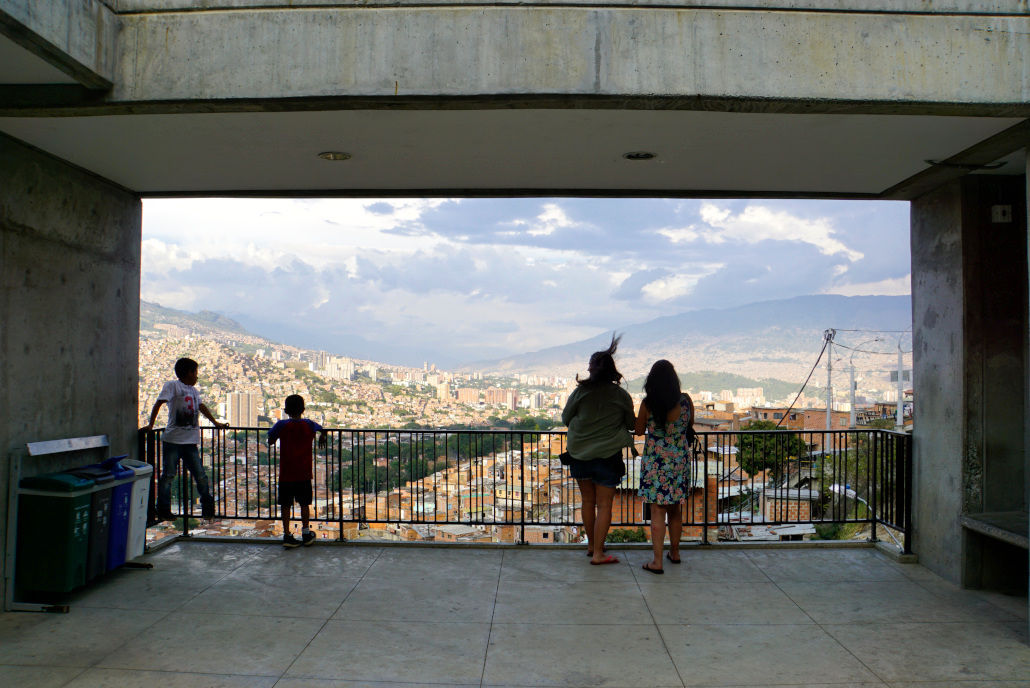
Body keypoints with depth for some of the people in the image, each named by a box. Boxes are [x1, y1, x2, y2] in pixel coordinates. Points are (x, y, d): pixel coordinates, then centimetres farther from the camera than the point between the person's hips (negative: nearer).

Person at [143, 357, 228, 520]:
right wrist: (150, 425, -17)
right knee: (168, 475, 1)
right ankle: (163, 510, 9)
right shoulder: (172, 385, -2)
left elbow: (201, 407, 32)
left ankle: (208, 508, 13)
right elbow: (159, 403, -9)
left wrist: (216, 423, 39)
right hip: (173, 439, -5)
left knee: (200, 476, 3)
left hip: (191, 441, 5)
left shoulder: (193, 390, 19)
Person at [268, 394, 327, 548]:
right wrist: (323, 438, 40)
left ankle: (287, 535, 5)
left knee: (286, 505, 6)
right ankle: (306, 534, 20)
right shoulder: (309, 425, -2)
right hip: (304, 473, 1)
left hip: (286, 473, -1)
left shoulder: (282, 425, -8)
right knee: (304, 503, 13)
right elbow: (323, 430, 18)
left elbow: (270, 441, -1)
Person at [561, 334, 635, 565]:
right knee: (604, 505, 5)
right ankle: (598, 553, 5)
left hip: (580, 455, 2)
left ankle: (591, 545, 30)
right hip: (608, 457, -2)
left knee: (588, 501, 17)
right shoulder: (621, 396, -7)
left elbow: (565, 418, 3)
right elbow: (631, 425, 4)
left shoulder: (580, 392, -7)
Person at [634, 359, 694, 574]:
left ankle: (657, 561, 1)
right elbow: (690, 426, 10)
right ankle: (674, 552, 32)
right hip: (680, 459, 3)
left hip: (655, 460, -3)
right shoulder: (685, 400, -6)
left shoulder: (647, 404, -13)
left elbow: (638, 431, -1)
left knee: (657, 510, 1)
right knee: (675, 509, 18)